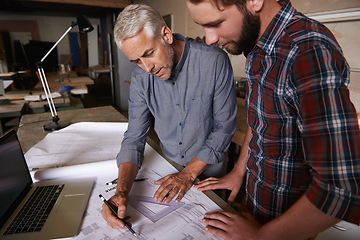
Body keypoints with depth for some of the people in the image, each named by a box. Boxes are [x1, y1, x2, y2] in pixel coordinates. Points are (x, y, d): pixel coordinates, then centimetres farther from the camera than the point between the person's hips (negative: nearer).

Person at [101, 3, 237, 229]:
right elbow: (134, 138, -13)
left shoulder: (214, 62, -24)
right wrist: (122, 190, -27)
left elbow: (224, 128, -19)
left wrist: (189, 173, -22)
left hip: (207, 170, -2)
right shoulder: (140, 77, -13)